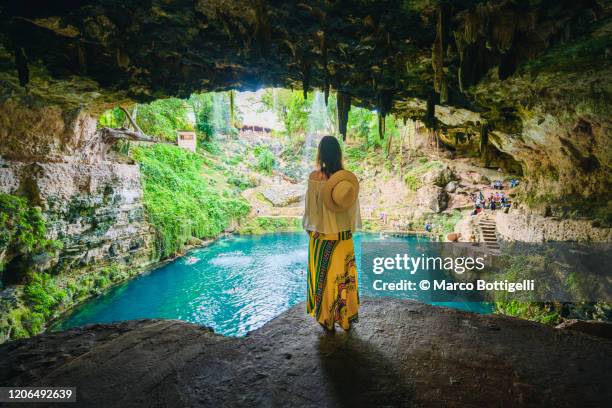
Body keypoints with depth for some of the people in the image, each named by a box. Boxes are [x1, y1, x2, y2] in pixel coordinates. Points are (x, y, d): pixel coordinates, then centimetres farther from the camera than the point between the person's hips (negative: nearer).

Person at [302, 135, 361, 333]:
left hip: (322, 236, -2)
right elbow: (354, 208, 1)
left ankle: (327, 320, 23)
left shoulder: (315, 177, -16)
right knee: (344, 274, 15)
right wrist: (351, 228, 14)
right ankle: (346, 318, 27)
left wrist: (309, 227, 7)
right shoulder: (349, 177, -7)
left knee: (324, 276, 11)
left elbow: (310, 208, -9)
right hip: (344, 236, 3)